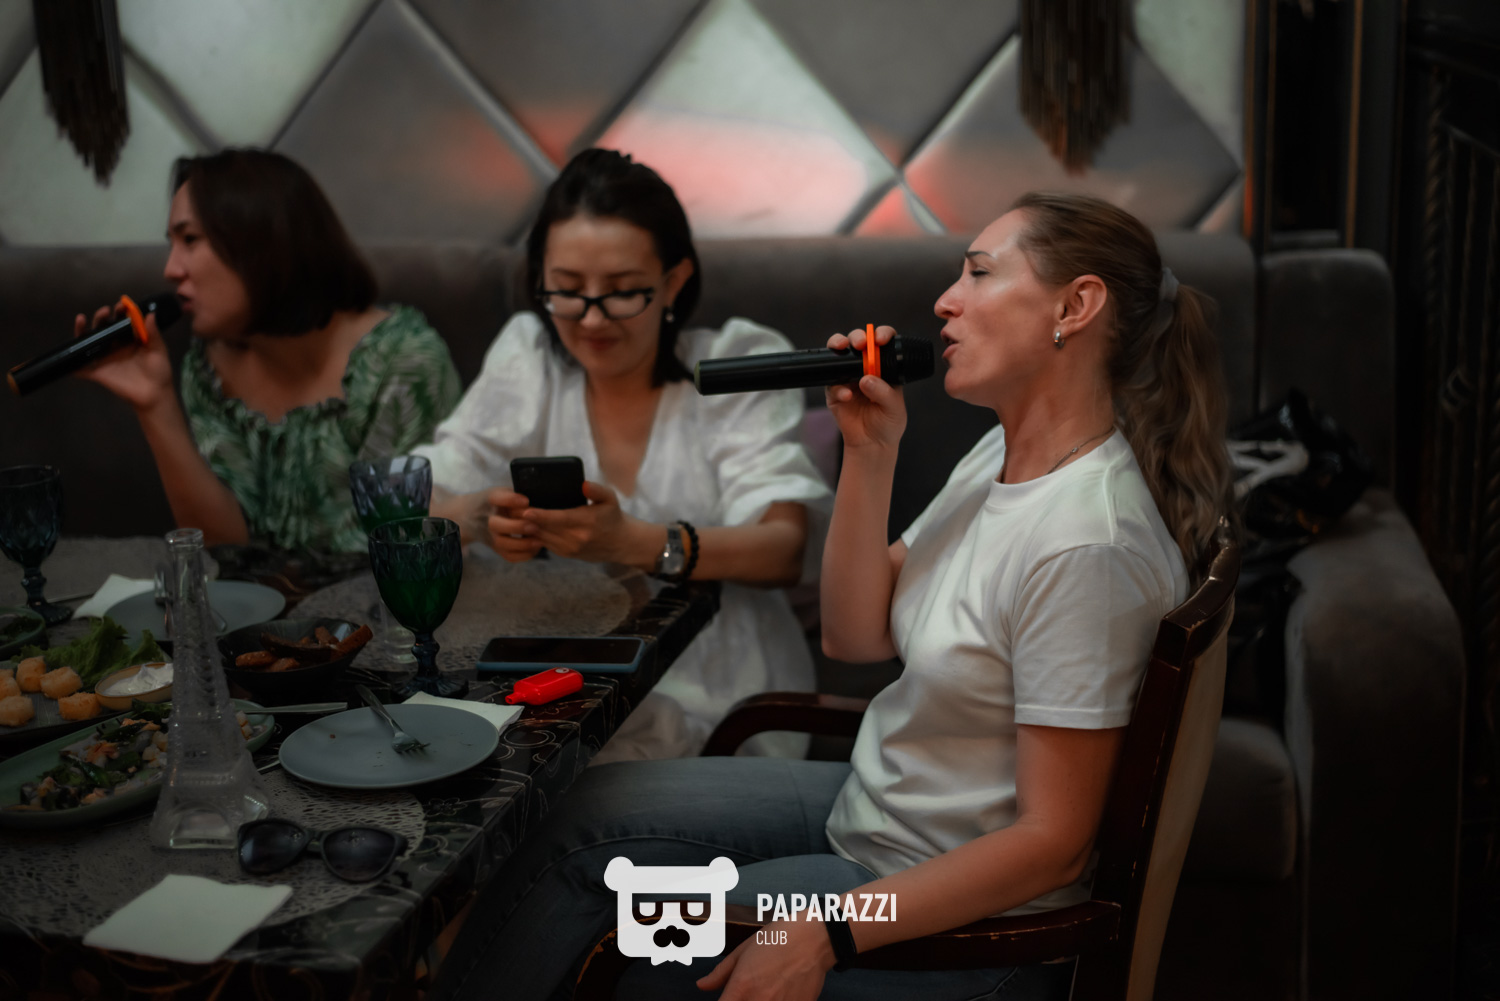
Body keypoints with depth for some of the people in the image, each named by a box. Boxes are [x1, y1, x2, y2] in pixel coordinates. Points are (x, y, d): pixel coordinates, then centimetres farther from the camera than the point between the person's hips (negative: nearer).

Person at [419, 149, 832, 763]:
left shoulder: (742, 362, -2)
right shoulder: (528, 356, 6)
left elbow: (786, 550, -17)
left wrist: (632, 542, -35)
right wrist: (485, 516, -26)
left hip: (720, 712, -2)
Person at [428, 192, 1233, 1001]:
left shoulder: (1085, 544, -29)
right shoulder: (1004, 455, 1)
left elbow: (1054, 841, -26)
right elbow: (855, 636, 3)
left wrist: (823, 936, -25)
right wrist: (869, 453, -10)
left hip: (957, 911, -8)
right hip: (870, 807, 8)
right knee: (590, 813, 5)